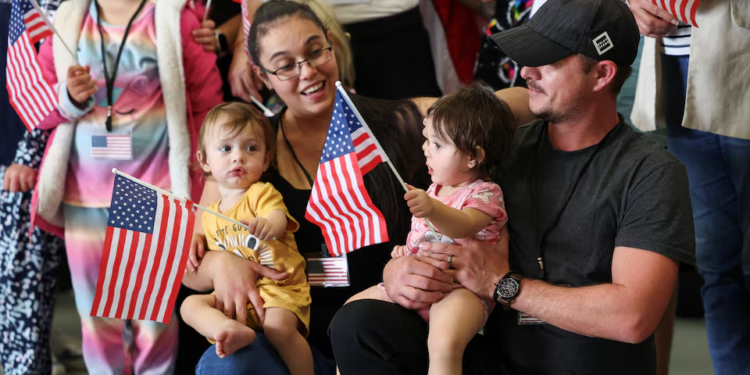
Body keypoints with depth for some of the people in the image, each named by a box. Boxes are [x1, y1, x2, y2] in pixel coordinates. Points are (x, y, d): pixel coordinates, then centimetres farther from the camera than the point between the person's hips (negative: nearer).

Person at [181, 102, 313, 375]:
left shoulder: (262, 193, -1)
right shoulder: (210, 215, 19)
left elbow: (279, 219, -24)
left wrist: (269, 224, -49)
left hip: (279, 288, -6)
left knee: (278, 325, -34)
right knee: (190, 304, -16)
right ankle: (232, 330, -44)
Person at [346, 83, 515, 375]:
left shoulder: (485, 193, -7)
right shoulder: (435, 190, 18)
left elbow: (462, 226, -30)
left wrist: (432, 209, -50)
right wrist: (405, 250, 11)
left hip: (459, 288, -9)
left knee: (444, 344, -38)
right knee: (352, 308, 10)